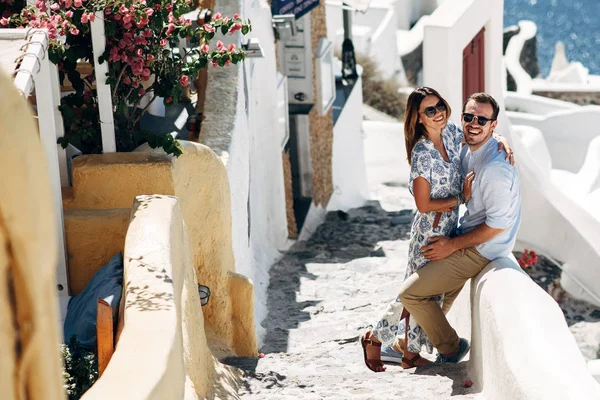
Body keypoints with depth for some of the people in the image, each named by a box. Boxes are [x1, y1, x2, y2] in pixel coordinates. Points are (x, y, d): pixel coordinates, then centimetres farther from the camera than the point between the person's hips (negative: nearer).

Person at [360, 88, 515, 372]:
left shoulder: (451, 133, -2)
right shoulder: (422, 153, -23)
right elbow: (424, 205, -21)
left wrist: (503, 143, -8)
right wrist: (461, 198, -15)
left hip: (450, 228, 7)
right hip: (430, 230, -7)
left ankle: (410, 352, 29)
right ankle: (375, 338, 22)